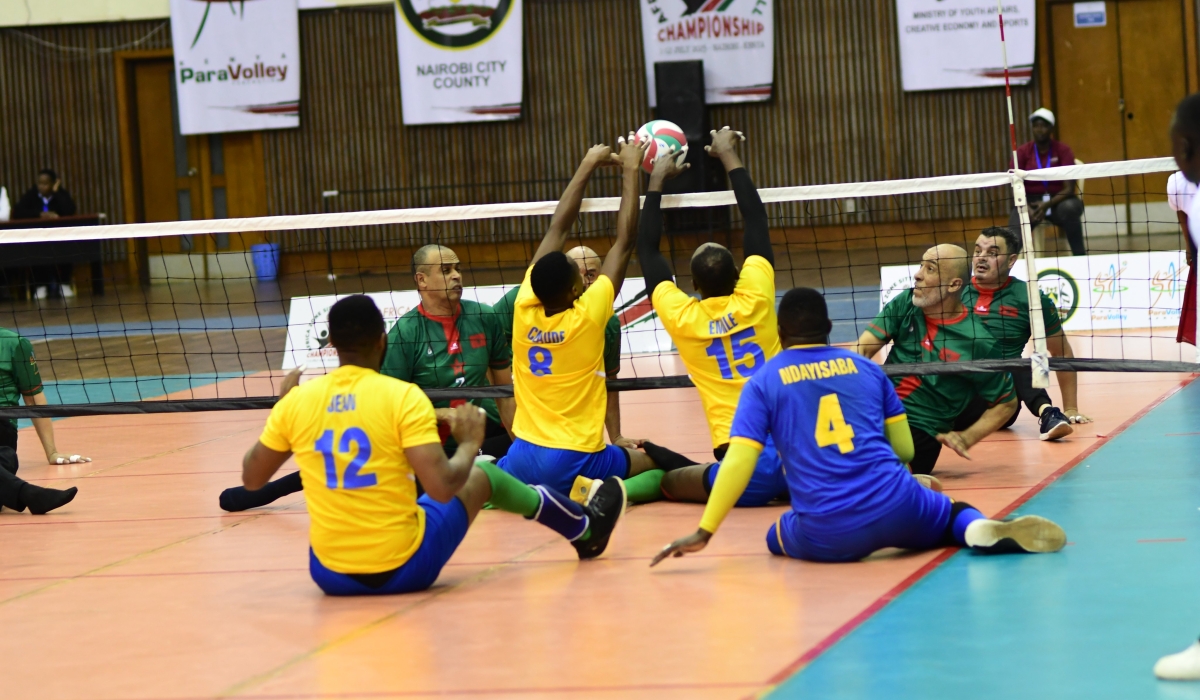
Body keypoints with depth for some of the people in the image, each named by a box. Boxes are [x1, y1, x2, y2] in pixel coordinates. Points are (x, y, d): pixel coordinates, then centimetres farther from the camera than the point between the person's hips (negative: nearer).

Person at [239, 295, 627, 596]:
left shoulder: (296, 401, -4)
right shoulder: (403, 397, -13)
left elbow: (251, 478, 8)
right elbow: (443, 489, -19)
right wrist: (470, 444, 2)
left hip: (330, 576, 3)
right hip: (403, 570, -3)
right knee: (482, 474, 21)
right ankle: (586, 528, 42)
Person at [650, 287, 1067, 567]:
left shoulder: (763, 383, 7)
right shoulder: (865, 369, 14)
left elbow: (738, 463, -4)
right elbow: (905, 449, 17)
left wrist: (703, 533, -3)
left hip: (826, 537, -1)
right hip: (896, 508, 1)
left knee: (777, 538, 32)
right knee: (956, 513, 31)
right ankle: (981, 529, -9)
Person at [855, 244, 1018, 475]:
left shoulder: (978, 342, -7)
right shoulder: (906, 304, 4)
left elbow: (1007, 403, 4)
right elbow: (861, 351, -3)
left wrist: (967, 438, -8)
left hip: (920, 431, -5)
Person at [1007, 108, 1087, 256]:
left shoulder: (1063, 150, -2)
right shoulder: (1023, 152, 1)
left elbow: (1069, 188, -9)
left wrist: (1047, 205, -26)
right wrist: (1027, 209, -25)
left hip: (1058, 201, 0)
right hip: (1031, 201, 0)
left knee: (1070, 208, -37)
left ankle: (1080, 257, -26)